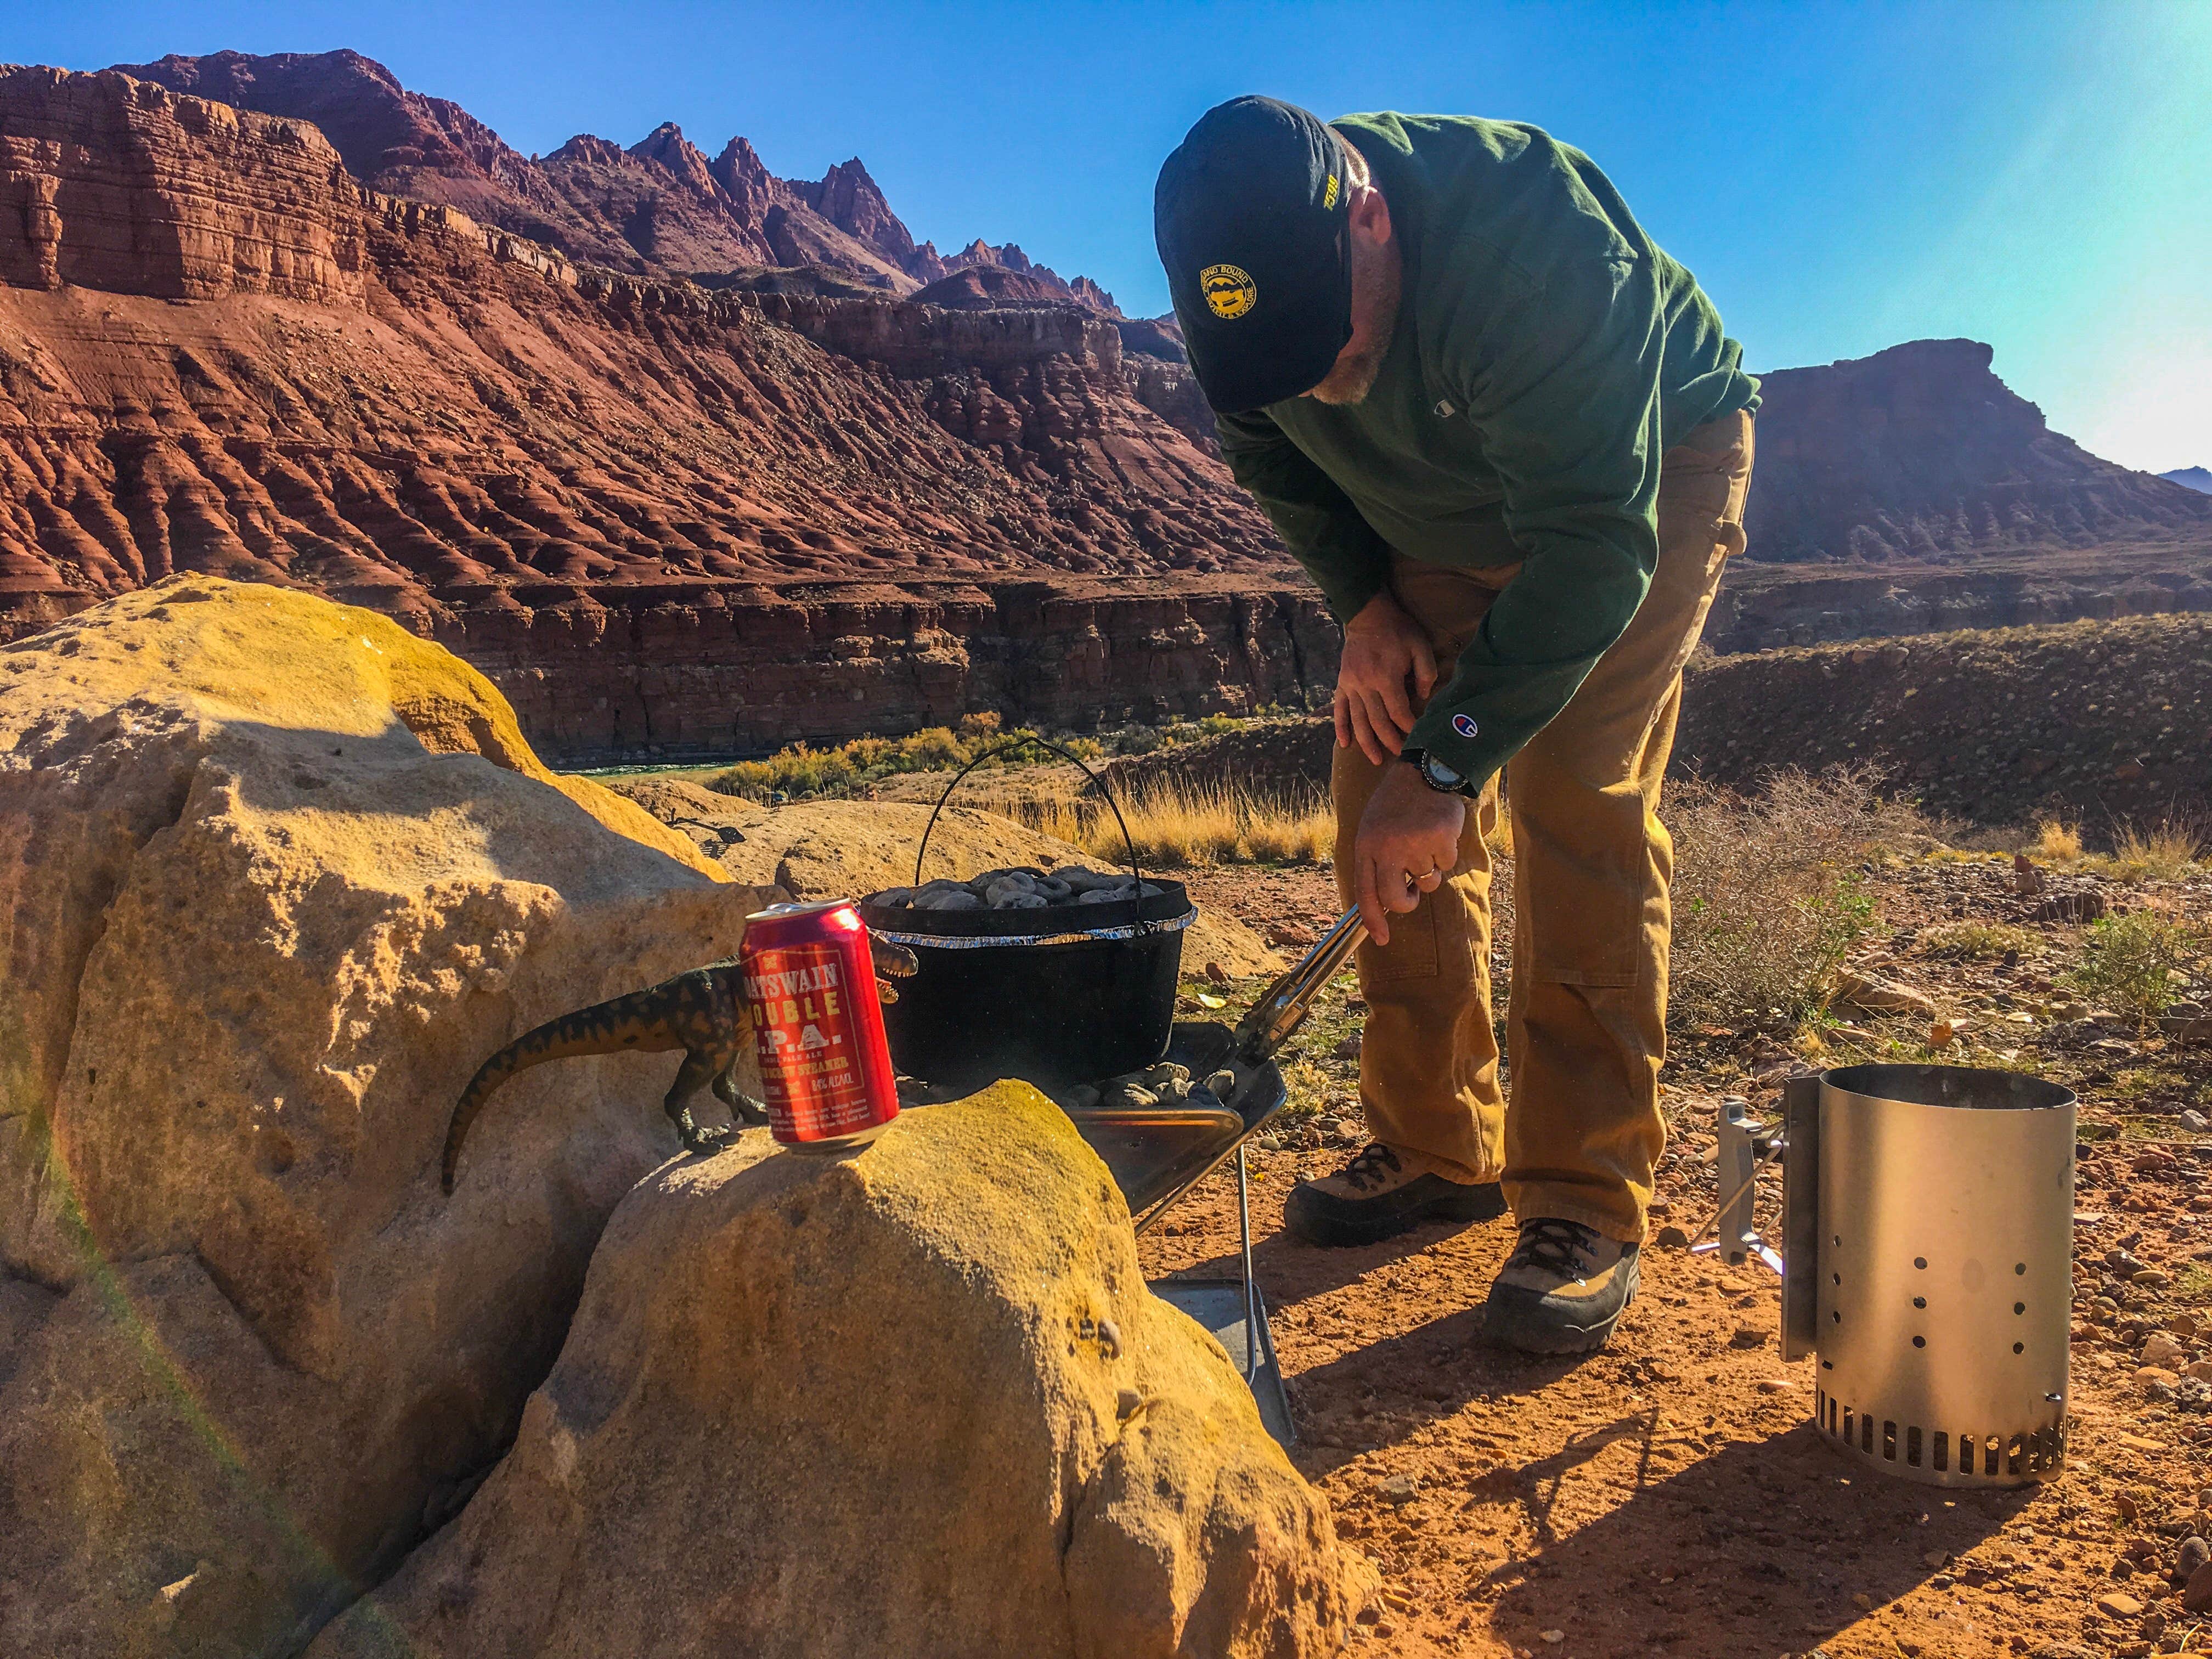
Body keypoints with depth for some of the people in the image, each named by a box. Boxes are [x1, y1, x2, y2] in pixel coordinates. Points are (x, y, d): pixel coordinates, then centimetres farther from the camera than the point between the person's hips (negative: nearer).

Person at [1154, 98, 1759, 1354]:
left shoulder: (1536, 240, -39)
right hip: (1444, 518, 6)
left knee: (1579, 800, -21)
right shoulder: (1243, 286, -20)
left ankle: (1586, 1206, -13)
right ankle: (1437, 1148, 8)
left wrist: (1449, 760, -40)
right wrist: (1365, 608, -12)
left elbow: (1594, 547, -38)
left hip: (1654, 472, -5)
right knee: (1384, 795, -4)